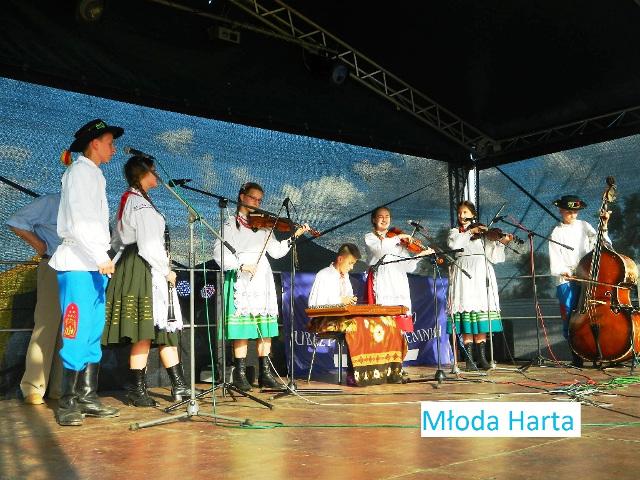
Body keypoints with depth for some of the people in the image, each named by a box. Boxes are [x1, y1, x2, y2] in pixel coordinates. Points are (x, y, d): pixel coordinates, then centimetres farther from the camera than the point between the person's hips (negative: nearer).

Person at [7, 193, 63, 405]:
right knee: (46, 326, -9)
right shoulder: (50, 202, 1)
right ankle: (33, 389, -5)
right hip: (54, 268, -6)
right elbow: (16, 222, -2)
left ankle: (60, 387, 13)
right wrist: (40, 246, -6)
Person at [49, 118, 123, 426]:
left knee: (93, 334, 8)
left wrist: (103, 258, 10)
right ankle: (67, 403, -1)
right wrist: (102, 257, -18)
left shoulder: (93, 175, 22)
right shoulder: (81, 171, -5)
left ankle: (87, 398, 14)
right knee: (77, 333, -8)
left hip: (93, 265, 9)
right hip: (78, 265, -9)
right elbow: (78, 222, -16)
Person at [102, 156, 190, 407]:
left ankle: (179, 385, 11)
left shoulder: (128, 200, 19)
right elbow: (149, 245, -18)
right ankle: (137, 390, 1)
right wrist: (166, 270, -10)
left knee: (165, 329, 8)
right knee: (146, 332, -6)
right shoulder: (141, 203, -12)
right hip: (144, 270, -10)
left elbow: (116, 240, 23)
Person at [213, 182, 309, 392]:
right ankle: (240, 374, 2)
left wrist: (293, 237, -2)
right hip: (240, 281, -4)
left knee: (265, 328, 3)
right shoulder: (231, 224, 4)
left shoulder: (264, 225, 17)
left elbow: (276, 251, 9)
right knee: (242, 329, -6)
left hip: (262, 280, 4)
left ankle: (265, 373, 10)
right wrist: (240, 265, -19)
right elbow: (219, 253, -8)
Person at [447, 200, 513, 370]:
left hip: (481, 274, 1)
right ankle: (469, 358, -6)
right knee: (467, 313, -8)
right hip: (463, 273, -1)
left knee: (482, 314, -4)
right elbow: (453, 244, -7)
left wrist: (501, 242, -10)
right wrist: (470, 232, -9)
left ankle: (482, 357, 1)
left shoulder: (482, 233, 18)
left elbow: (491, 254, 5)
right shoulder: (455, 232, 17)